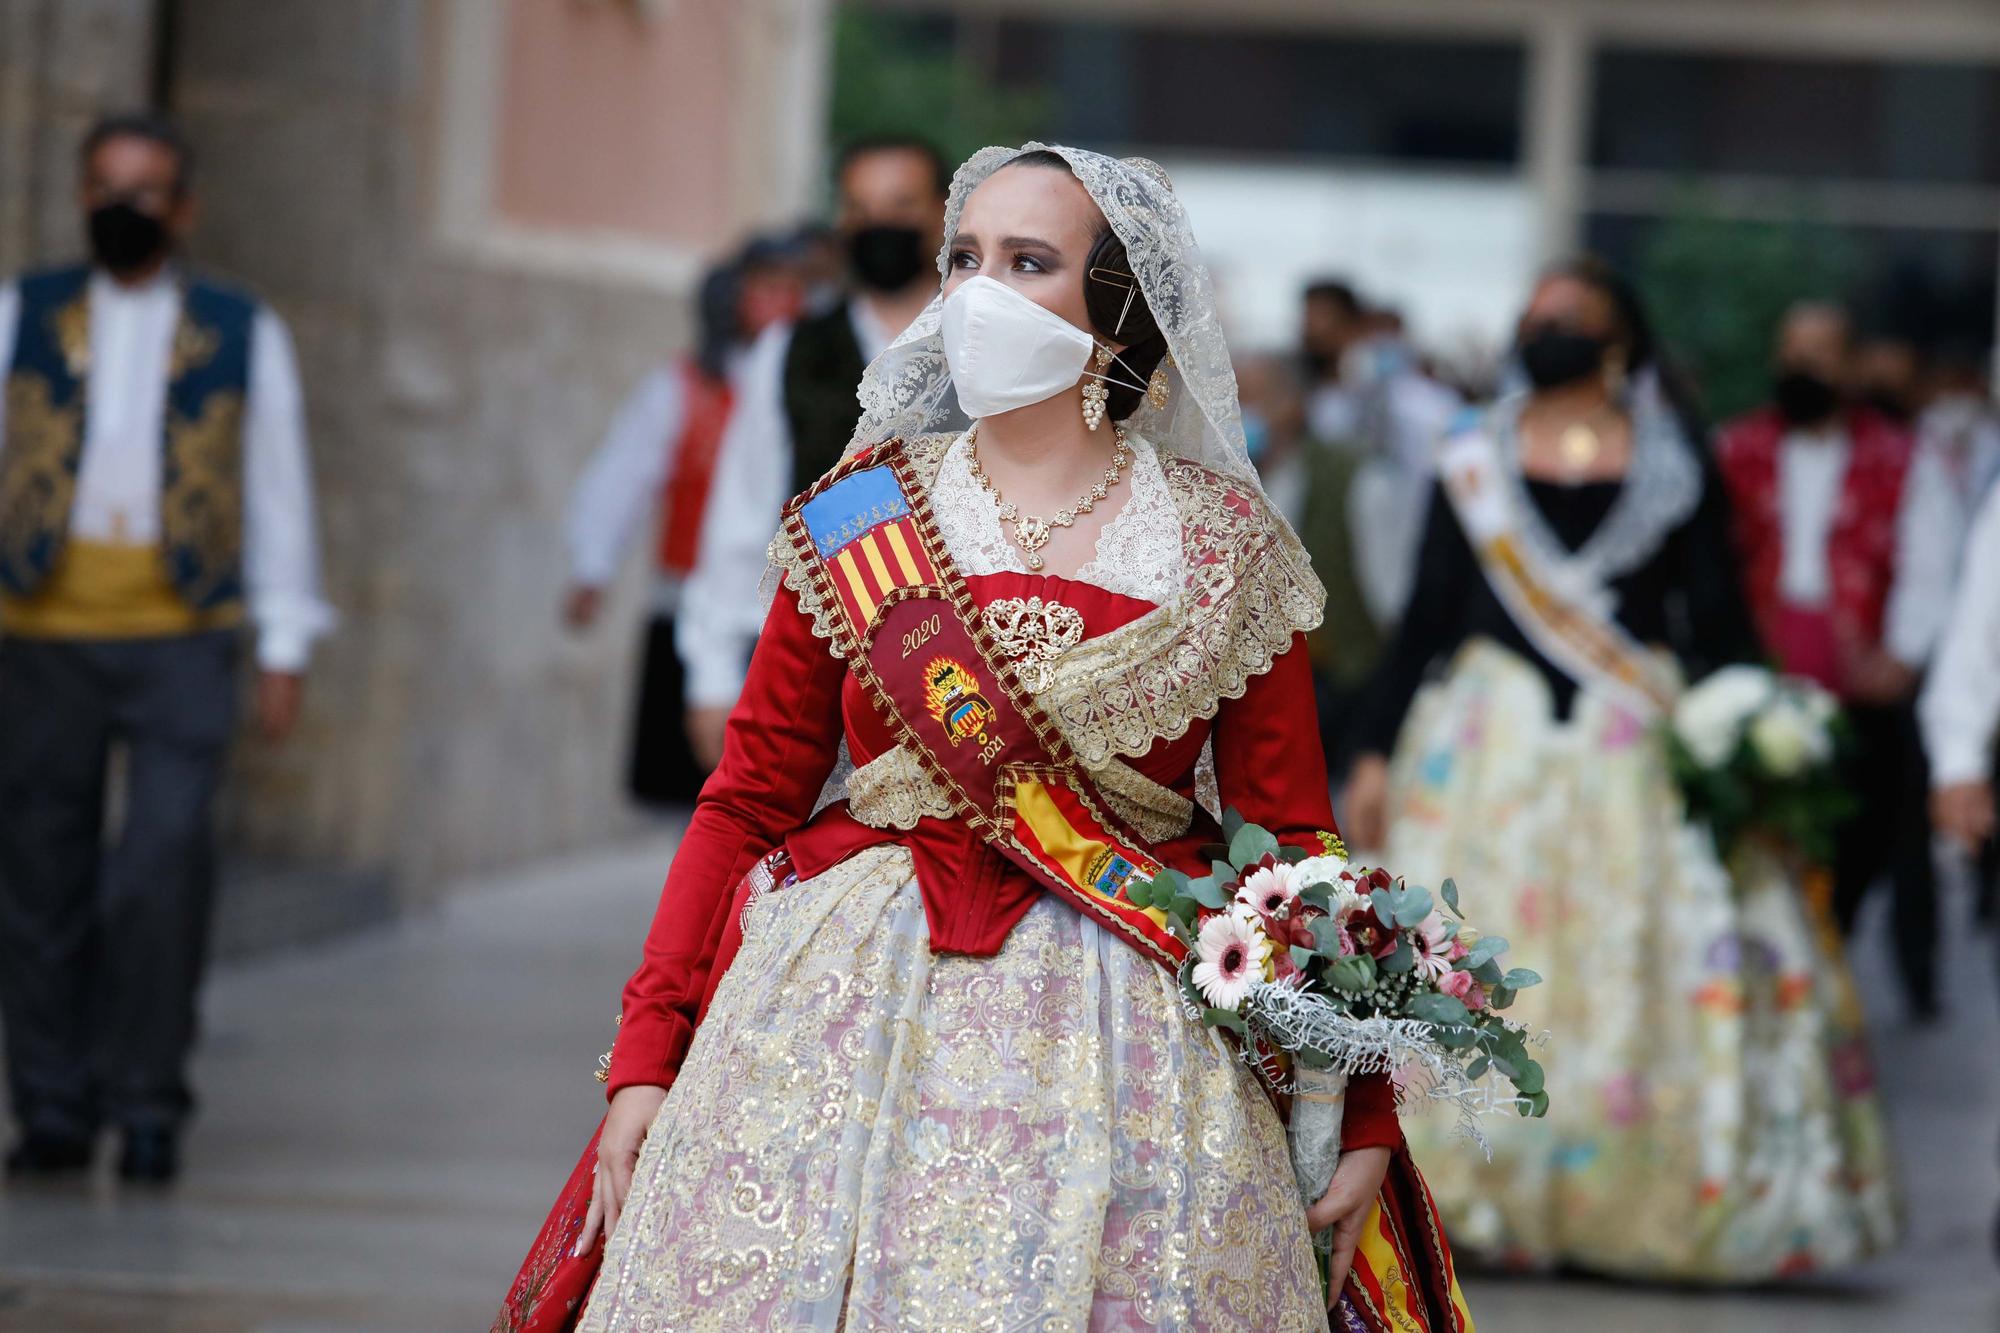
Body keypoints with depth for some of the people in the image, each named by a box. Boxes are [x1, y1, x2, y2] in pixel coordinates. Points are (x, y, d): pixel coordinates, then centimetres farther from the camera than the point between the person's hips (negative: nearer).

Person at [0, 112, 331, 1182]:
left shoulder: (243, 334, 10)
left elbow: (277, 493, 10)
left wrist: (286, 649, 5)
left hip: (180, 638, -1)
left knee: (166, 863, -13)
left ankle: (148, 1105, -2)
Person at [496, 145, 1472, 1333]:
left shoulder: (1225, 553, 3)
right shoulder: (859, 520, 5)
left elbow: (1292, 840, 3)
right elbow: (746, 803, 6)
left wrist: (1363, 1117, -3)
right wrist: (647, 1056, -1)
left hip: (1125, 1034, -1)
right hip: (854, 1007, 1)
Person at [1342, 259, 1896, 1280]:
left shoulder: (1674, 467, 5)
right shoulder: (1473, 464, 9)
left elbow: (1718, 623, 4)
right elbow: (1426, 618, 9)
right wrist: (1379, 754, 3)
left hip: (1641, 752, -1)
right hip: (1491, 741, 1)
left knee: (1643, 975, -4)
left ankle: (1638, 1209, 3)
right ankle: (1482, 1205, 4)